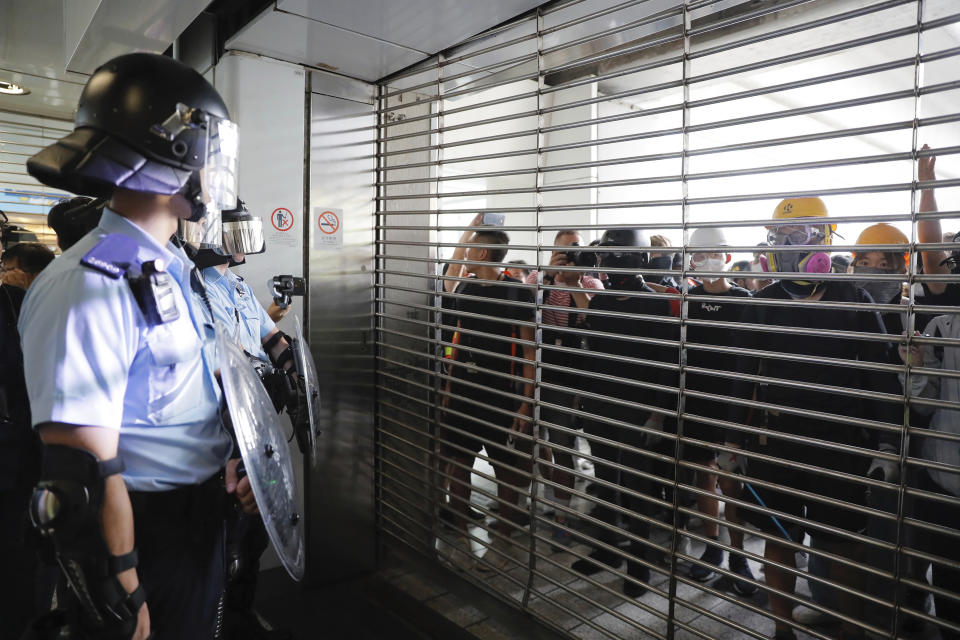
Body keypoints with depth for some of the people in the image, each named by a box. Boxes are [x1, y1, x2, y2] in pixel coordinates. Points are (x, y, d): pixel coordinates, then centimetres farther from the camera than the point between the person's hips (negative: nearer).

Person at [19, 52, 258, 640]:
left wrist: (227, 461, 9)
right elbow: (82, 477, -24)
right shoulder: (92, 287, -24)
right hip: (146, 534, -8)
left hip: (203, 515, 8)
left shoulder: (174, 265, 5)